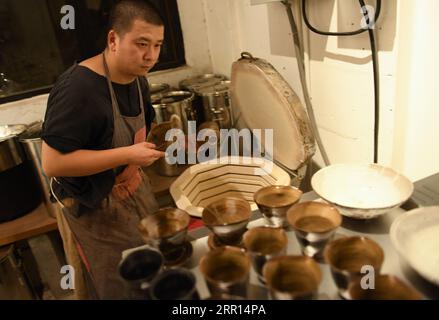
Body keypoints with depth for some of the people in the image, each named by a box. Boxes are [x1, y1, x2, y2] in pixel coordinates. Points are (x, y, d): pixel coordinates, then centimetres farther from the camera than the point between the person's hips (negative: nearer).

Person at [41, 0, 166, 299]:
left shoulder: (138, 79, -1)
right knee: (125, 288, 11)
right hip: (96, 207, -7)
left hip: (135, 191, 7)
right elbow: (53, 163, -28)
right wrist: (128, 155, -30)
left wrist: (156, 147, -3)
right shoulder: (78, 88, -27)